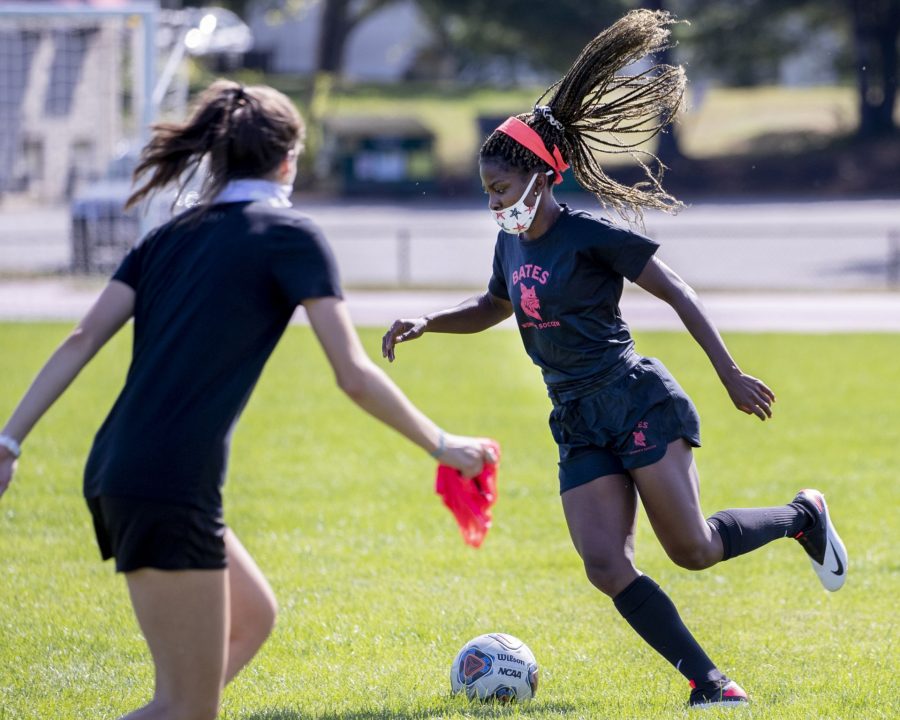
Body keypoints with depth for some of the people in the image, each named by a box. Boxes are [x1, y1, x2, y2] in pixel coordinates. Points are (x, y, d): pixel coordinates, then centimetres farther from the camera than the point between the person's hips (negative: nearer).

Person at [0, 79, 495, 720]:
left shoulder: (172, 236, 17)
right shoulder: (291, 235, -1)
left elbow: (82, 341, 8)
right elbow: (353, 375, -6)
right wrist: (442, 445, 6)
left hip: (115, 473, 8)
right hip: (172, 490, -8)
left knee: (251, 617, 26)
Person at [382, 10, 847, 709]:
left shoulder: (590, 235, -11)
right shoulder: (511, 244, 12)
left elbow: (679, 293, -8)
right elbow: (492, 308, 32)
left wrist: (731, 376, -9)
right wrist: (426, 322, 15)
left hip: (637, 404, -7)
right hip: (578, 424, 7)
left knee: (693, 550, -10)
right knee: (606, 565, -10)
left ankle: (801, 516, 17)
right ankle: (709, 681, -6)